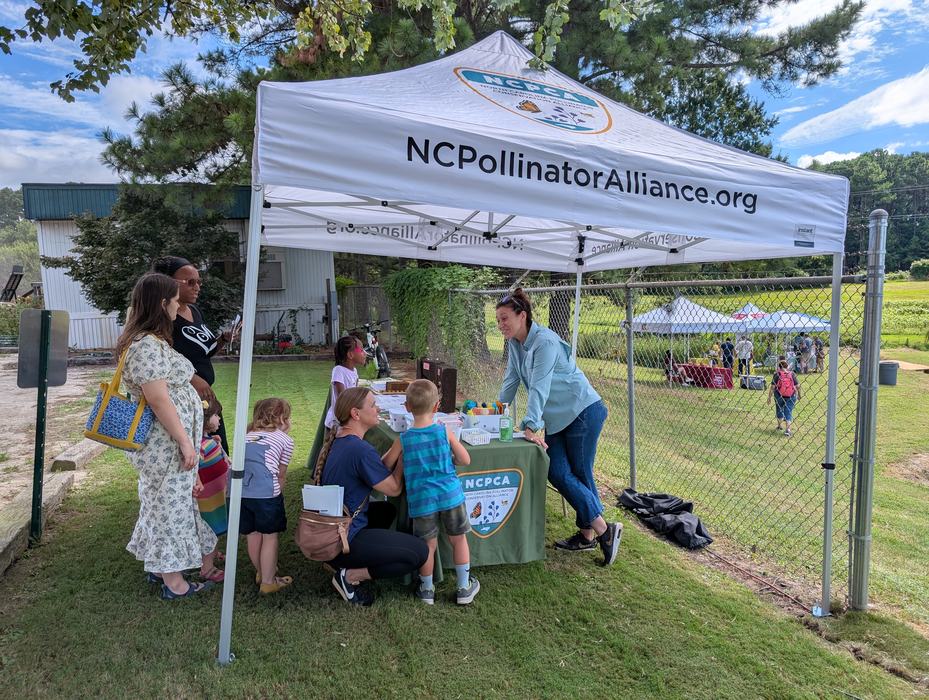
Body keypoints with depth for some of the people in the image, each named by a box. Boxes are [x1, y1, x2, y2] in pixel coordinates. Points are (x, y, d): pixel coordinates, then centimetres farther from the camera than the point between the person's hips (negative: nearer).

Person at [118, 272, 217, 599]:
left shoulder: (151, 340, 10)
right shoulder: (147, 346, -23)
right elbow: (160, 401, -25)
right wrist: (185, 442, -21)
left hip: (165, 443, 10)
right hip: (167, 443, -10)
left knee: (163, 504, 20)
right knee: (170, 506, 2)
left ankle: (159, 566, 36)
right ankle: (174, 583, 16)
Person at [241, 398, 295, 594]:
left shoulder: (247, 435, 28)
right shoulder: (285, 440, 13)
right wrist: (278, 493, 32)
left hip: (239, 490, 6)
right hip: (265, 492, -5)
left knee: (252, 535, 21)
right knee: (270, 537, 12)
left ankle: (261, 572, 41)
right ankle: (268, 581, 22)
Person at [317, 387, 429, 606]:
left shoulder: (335, 441, 5)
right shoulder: (360, 450, -24)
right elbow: (394, 489, -14)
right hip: (343, 541, -9)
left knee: (386, 510, 29)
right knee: (420, 552, -9)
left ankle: (338, 562, 18)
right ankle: (350, 575, -2)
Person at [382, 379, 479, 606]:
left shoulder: (403, 440, -8)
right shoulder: (445, 432, -7)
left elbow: (385, 465, 2)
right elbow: (465, 460, -3)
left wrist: (395, 451, 19)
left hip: (422, 499, 0)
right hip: (450, 494, 0)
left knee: (428, 545, 14)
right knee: (459, 539, 17)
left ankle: (427, 589, 31)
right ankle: (464, 588, 29)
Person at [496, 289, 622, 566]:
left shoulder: (545, 341, -22)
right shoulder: (514, 343, 4)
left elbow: (539, 387, -29)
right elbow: (511, 381, 11)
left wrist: (530, 426, -33)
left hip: (583, 411, -8)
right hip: (556, 418, 8)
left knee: (580, 475, -4)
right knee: (557, 473, 3)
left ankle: (604, 530, 10)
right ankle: (587, 533, 16)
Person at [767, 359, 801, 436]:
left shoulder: (777, 374, -8)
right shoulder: (792, 374, -3)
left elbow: (772, 387, -11)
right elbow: (798, 386, -1)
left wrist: (769, 397, -4)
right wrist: (799, 395, 15)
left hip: (779, 396, 0)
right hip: (791, 397, 1)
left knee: (779, 410, 20)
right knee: (788, 412, 5)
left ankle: (779, 426, 36)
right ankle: (787, 429, -8)